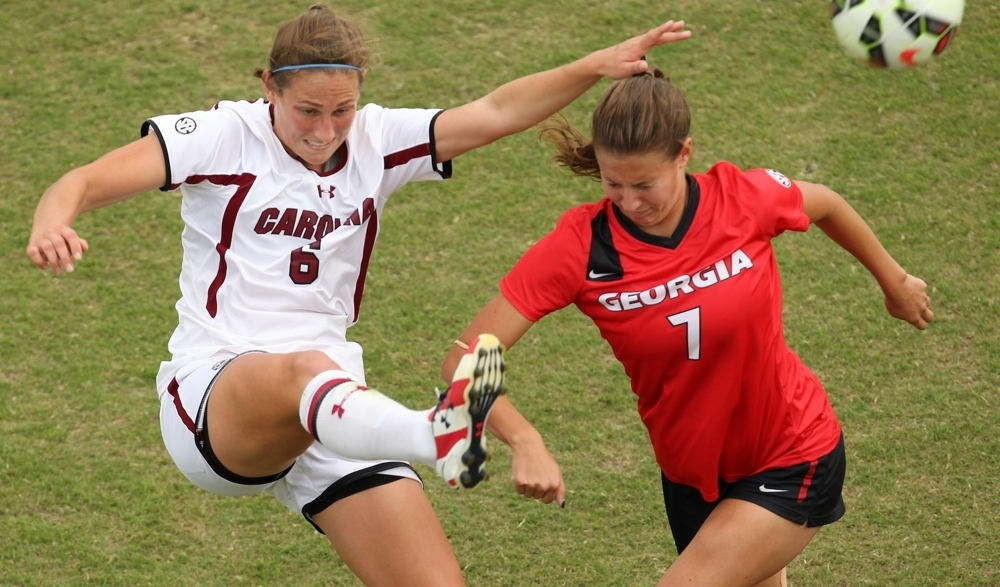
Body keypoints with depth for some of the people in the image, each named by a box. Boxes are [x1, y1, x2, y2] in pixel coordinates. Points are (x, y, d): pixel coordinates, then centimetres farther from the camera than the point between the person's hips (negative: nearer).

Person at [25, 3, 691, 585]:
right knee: (306, 369, -41)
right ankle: (439, 436, -71)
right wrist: (50, 223, -33)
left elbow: (496, 112, 0)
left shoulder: (378, 141, 9)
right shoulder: (224, 136, -2)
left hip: (338, 410, 5)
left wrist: (597, 66, -13)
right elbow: (87, 181, -11)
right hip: (212, 398, -5)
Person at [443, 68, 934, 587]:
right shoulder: (581, 245, -20)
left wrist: (895, 282, 20)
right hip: (692, 476, 3)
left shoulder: (744, 198, -20)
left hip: (794, 464, -3)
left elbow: (824, 205, 5)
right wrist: (524, 441, -41)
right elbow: (465, 360, -24)